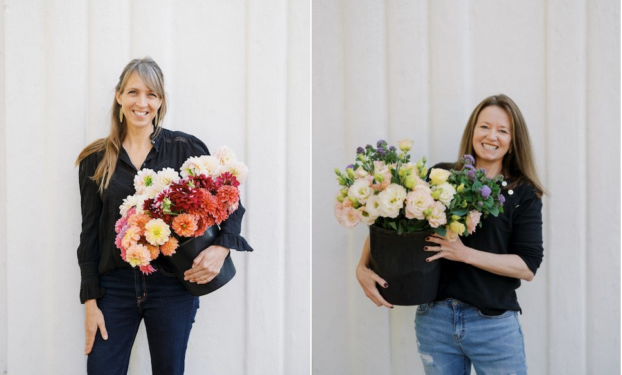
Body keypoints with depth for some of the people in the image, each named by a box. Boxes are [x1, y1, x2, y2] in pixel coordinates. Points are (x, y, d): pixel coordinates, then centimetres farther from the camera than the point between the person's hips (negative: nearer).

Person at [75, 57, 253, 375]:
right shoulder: (96, 160, 5)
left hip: (172, 286, -1)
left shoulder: (186, 149, 0)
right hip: (115, 286, 1)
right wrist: (91, 301, 0)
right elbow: (90, 233, 6)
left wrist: (221, 248, -17)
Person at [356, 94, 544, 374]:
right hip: (434, 319, 2)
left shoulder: (524, 194, 0)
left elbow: (528, 266, -7)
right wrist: (363, 266, -8)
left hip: (494, 325, -1)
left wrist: (465, 253, -16)